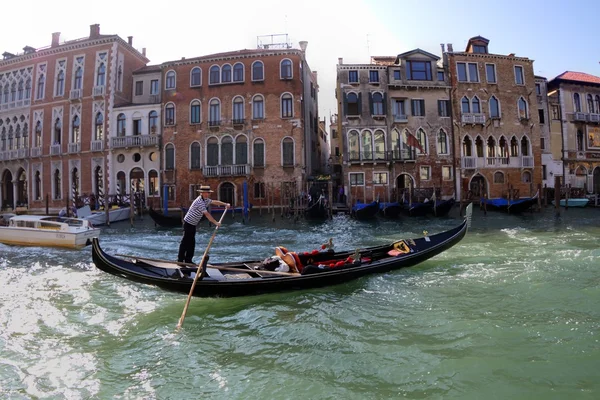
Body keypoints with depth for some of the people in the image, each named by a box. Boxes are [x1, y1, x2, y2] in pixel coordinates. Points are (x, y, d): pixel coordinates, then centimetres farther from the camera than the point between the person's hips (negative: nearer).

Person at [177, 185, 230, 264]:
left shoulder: (205, 200, 7)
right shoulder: (200, 202, -22)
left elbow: (214, 202, 21)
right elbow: (207, 214, -25)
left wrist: (225, 204, 18)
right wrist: (216, 223, -21)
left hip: (192, 224, 10)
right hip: (188, 223, -10)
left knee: (191, 242, 12)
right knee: (185, 242, -4)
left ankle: (188, 260, 19)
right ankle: (180, 260, 4)